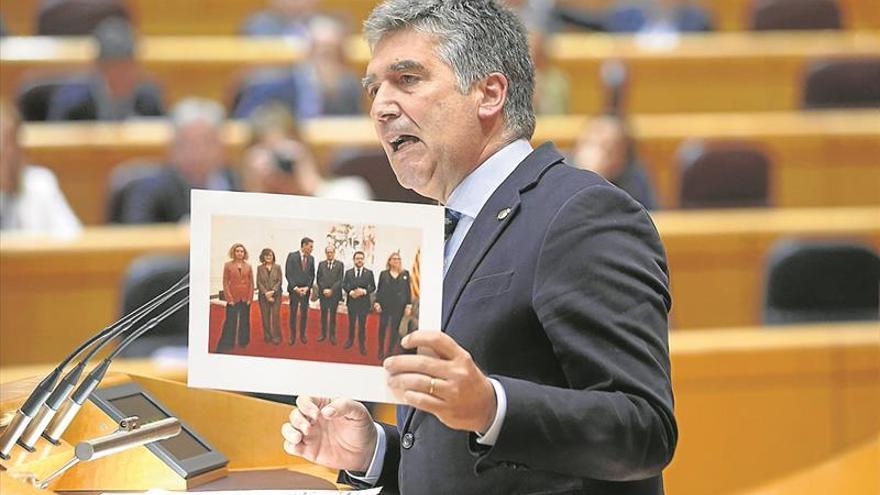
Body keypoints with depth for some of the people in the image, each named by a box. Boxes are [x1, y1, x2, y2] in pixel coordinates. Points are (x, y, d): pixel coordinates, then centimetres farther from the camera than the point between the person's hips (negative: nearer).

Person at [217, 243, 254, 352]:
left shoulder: (248, 266, 6)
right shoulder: (228, 265, 0)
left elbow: (251, 283, 7)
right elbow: (225, 282, -3)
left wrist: (250, 298, -2)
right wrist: (229, 298, -10)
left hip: (245, 299, 3)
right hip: (233, 299, -3)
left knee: (245, 322, 9)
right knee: (230, 322, -4)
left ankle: (243, 342, 19)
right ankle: (224, 346, -1)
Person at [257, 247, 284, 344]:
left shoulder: (277, 267, 5)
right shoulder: (260, 268, 6)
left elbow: (279, 281, 1)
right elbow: (259, 282, 1)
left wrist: (273, 291, -12)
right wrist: (266, 293, -12)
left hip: (276, 295, -1)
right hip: (263, 295, 1)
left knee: (275, 315, -6)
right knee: (265, 316, 2)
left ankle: (276, 336, -2)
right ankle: (267, 336, 10)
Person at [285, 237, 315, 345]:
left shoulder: (311, 258, 6)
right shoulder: (292, 256, -6)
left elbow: (312, 275, 8)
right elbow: (288, 273, -8)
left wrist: (307, 287, -6)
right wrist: (295, 288, -13)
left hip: (306, 290, 3)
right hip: (294, 289, -3)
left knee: (304, 313, 6)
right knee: (293, 313, 2)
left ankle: (302, 335, 15)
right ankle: (292, 335, 10)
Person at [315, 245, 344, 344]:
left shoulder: (340, 264, 1)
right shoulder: (321, 264, 7)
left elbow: (340, 280, -5)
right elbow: (318, 279, 4)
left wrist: (331, 290, -13)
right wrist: (324, 290, -10)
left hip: (334, 294, -2)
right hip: (323, 294, 2)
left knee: (333, 315, 4)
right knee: (323, 315, 6)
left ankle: (332, 335, 10)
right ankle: (323, 334, 14)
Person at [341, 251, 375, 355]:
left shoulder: (369, 273, -1)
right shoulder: (348, 272, 4)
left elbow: (373, 287, -1)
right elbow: (344, 285, 3)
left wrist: (364, 291, -18)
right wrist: (351, 292, -14)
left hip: (363, 302, -2)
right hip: (352, 301, 2)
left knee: (362, 324, 3)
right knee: (351, 323, 13)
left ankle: (362, 345, 9)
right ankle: (350, 340, 27)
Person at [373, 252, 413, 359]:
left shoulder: (405, 274, 5)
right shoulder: (383, 274, 5)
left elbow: (408, 290, 4)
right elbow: (379, 289, 4)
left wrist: (409, 305, -2)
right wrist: (377, 302, -6)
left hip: (399, 306, 0)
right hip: (385, 305, 0)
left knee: (395, 328, 4)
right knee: (382, 327, 2)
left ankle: (391, 351, 12)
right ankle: (381, 350, 12)